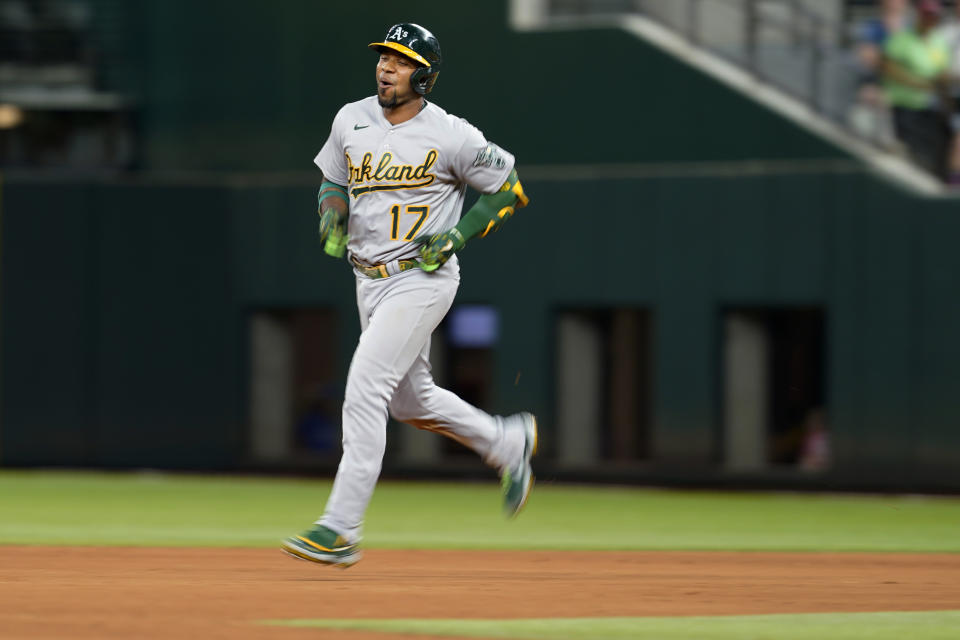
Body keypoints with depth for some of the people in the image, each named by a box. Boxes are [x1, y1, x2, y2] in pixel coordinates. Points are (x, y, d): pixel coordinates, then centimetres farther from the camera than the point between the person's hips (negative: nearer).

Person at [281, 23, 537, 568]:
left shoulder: (451, 136, -14)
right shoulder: (351, 121, 2)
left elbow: (510, 188, -3)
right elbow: (334, 183, 18)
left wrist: (459, 236, -14)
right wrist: (333, 218, -4)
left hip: (422, 280, -7)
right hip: (370, 279, 7)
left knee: (364, 393, -16)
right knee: (411, 401, 18)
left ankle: (341, 529, -16)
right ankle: (509, 442, 41)